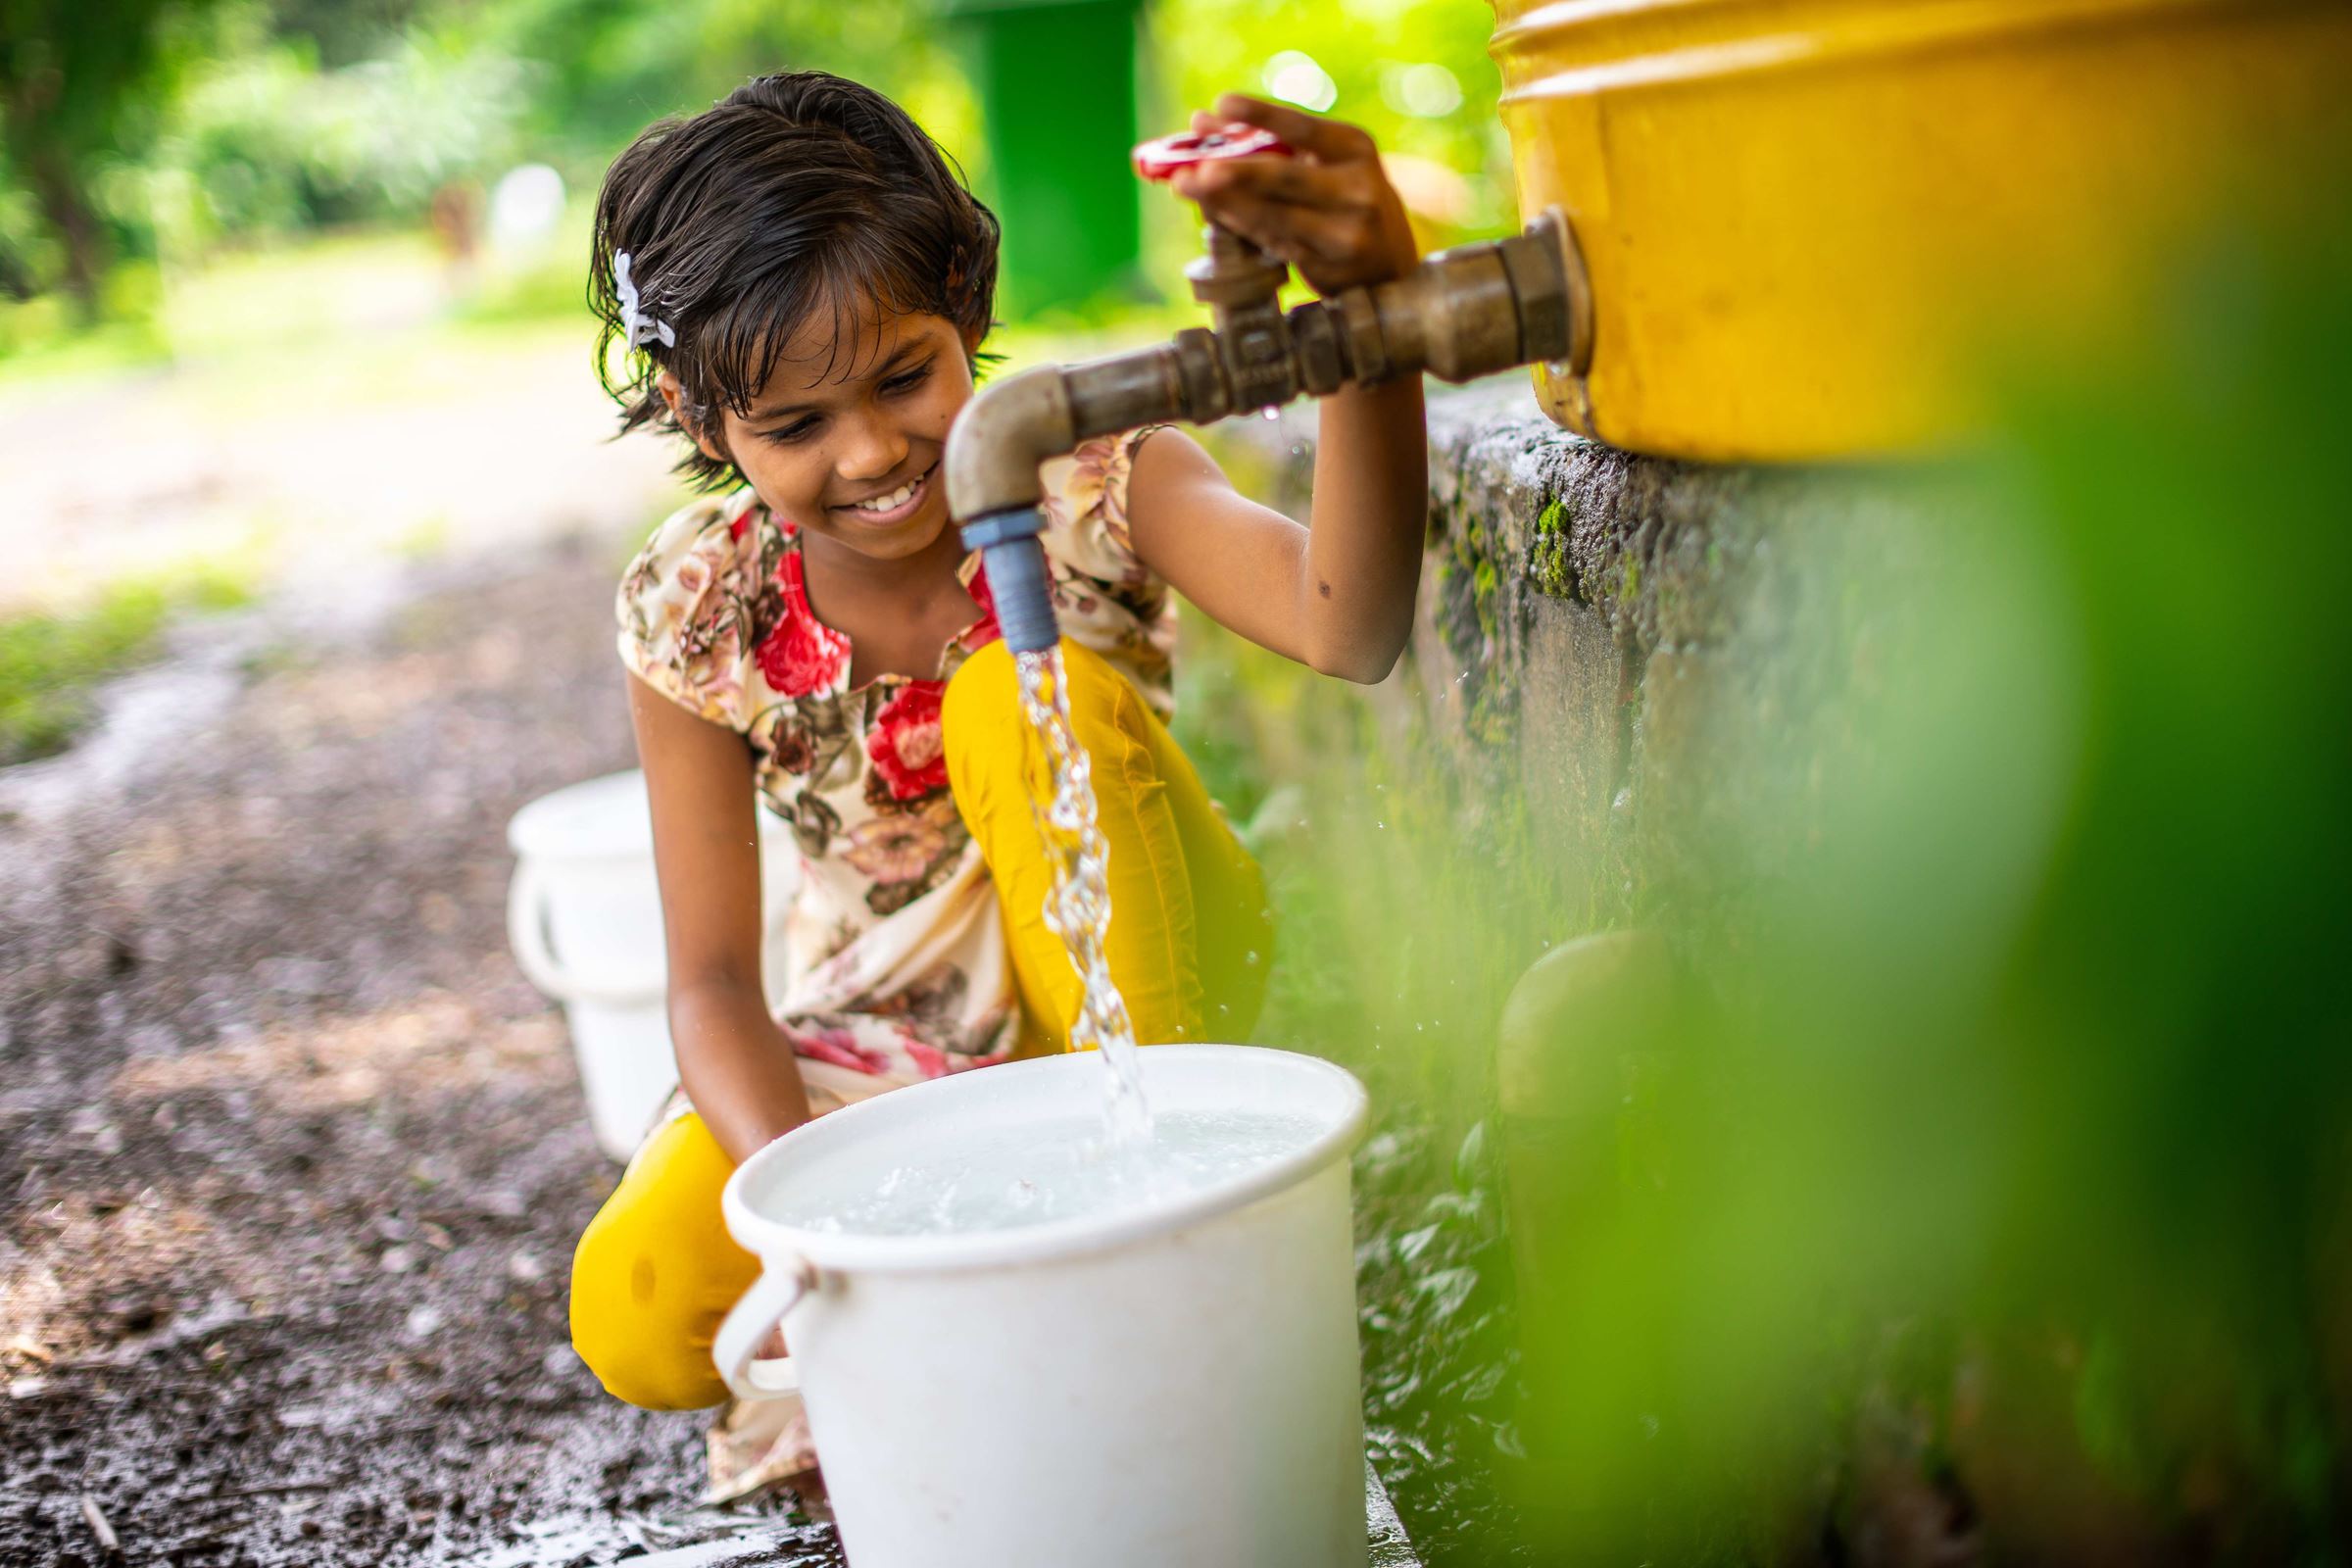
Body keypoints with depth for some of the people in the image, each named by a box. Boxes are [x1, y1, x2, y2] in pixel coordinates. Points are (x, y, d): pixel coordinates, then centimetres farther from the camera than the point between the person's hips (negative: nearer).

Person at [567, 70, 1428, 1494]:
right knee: (639, 1313, -25)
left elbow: (1348, 628, -40)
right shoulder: (696, 617, -13)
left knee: (1027, 692, -31)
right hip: (882, 1044, 2)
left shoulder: (1091, 481, -18)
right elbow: (714, 980, -12)